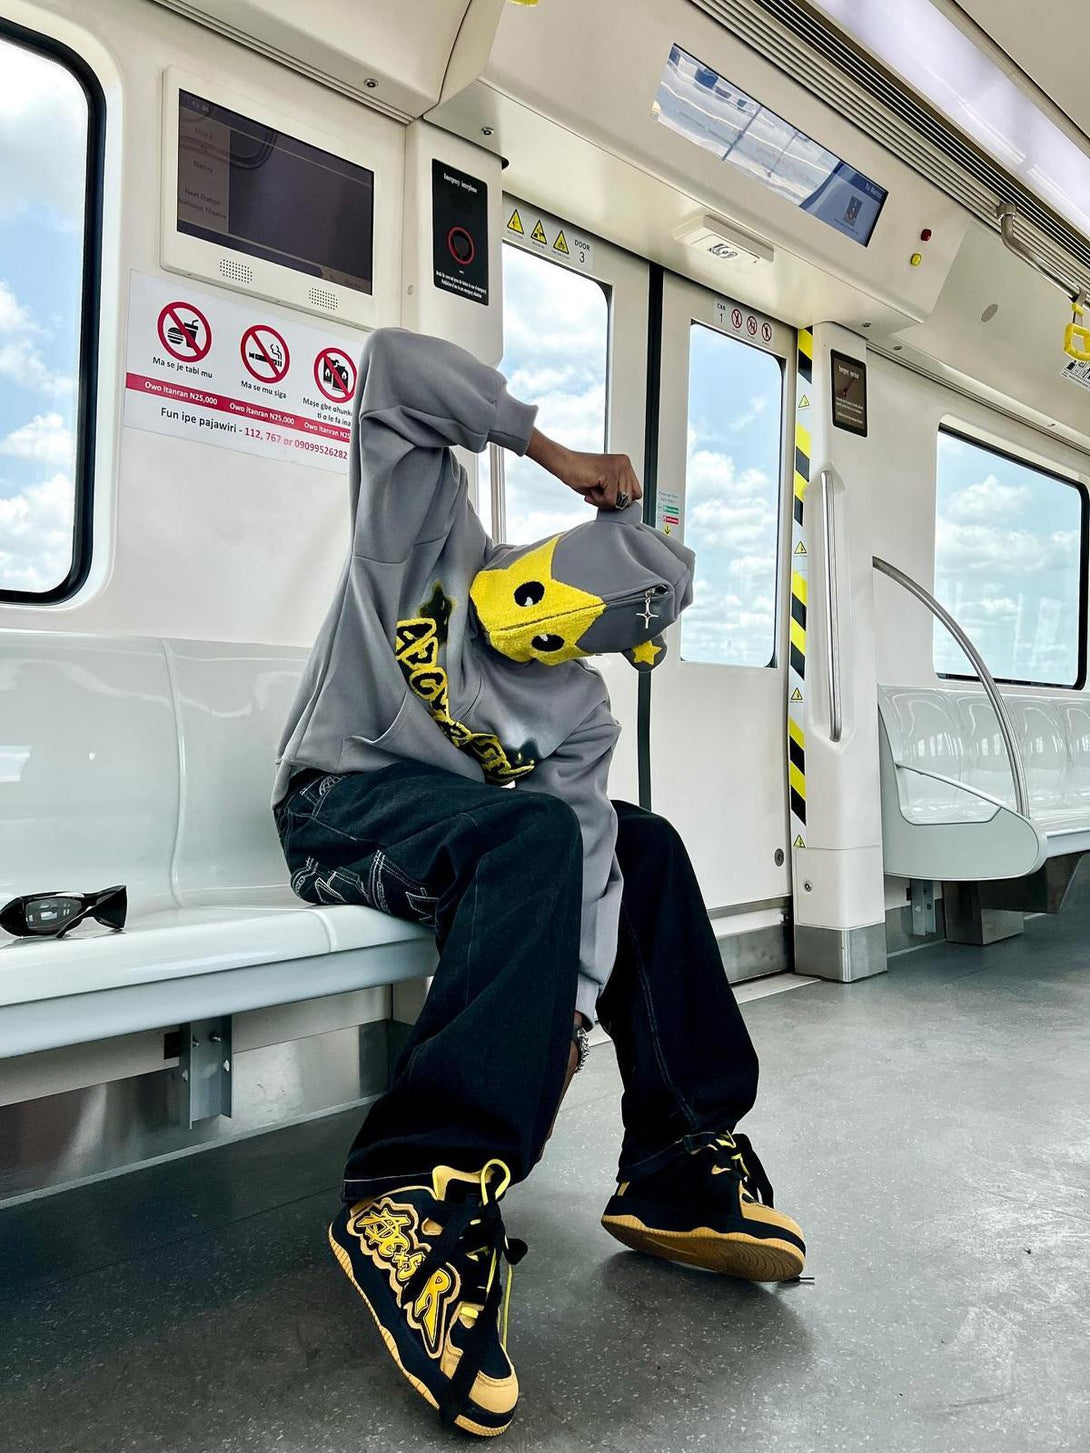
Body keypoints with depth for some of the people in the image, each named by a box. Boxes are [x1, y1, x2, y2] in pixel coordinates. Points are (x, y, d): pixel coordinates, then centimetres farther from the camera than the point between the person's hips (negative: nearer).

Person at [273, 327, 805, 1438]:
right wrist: (546, 446, -16)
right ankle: (421, 1195, -37)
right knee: (535, 837, -32)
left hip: (450, 813, 5)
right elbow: (394, 365, -13)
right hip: (340, 803, -5)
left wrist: (572, 1013, -24)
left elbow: (584, 876, -10)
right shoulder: (428, 537, -8)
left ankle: (677, 1169, -6)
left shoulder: (580, 710, -4)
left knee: (641, 846, -8)